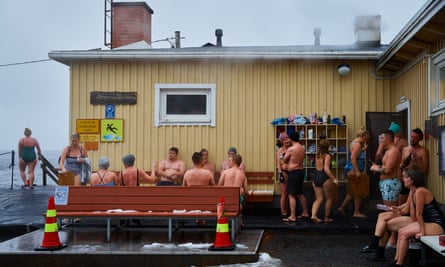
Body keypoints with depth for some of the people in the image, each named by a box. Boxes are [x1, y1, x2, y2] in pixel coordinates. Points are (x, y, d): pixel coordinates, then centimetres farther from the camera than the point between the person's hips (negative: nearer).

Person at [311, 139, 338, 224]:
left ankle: (313, 215, -8)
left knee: (319, 199, 11)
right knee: (329, 198, 11)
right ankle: (327, 218, 15)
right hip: (325, 179, -6)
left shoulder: (317, 155, 8)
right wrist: (334, 179, -24)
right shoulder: (327, 156, -11)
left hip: (316, 178, 6)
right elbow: (326, 169, -21)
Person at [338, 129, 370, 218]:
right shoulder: (357, 144, -16)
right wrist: (357, 172, -28)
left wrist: (363, 149, 14)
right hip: (353, 171, -11)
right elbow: (353, 158, -26)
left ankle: (342, 208, 23)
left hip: (351, 170, 11)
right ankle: (356, 212, 6)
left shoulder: (355, 143, 17)